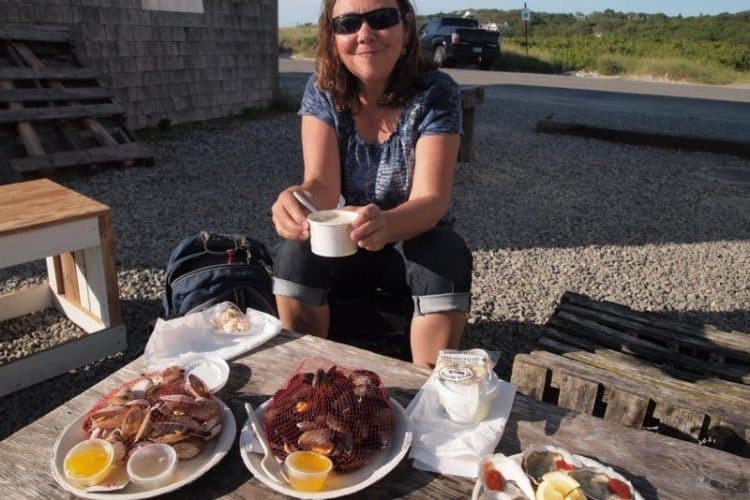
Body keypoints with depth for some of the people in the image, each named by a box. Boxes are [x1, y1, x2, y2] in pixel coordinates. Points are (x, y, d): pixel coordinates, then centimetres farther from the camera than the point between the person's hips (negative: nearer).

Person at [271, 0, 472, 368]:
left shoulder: (436, 94, -18)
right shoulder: (322, 90, -10)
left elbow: (431, 200, -27)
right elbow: (322, 185, -20)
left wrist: (386, 224, -50)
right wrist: (299, 200, -45)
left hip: (417, 238, -1)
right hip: (345, 239, 2)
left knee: (448, 259, -33)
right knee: (294, 252, -26)